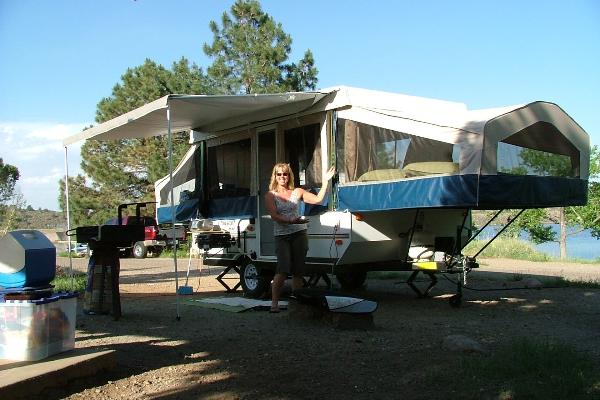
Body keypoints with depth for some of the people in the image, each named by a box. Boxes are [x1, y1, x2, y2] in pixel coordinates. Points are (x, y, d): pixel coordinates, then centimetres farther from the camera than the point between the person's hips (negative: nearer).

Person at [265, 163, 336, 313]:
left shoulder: (297, 192, 11)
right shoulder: (270, 195, 5)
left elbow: (318, 199, 10)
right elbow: (274, 216, -7)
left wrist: (325, 182, 4)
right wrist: (291, 221, -20)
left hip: (299, 234, 3)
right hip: (281, 236, -3)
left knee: (298, 271, 2)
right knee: (283, 269, -17)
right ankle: (274, 303, -13)